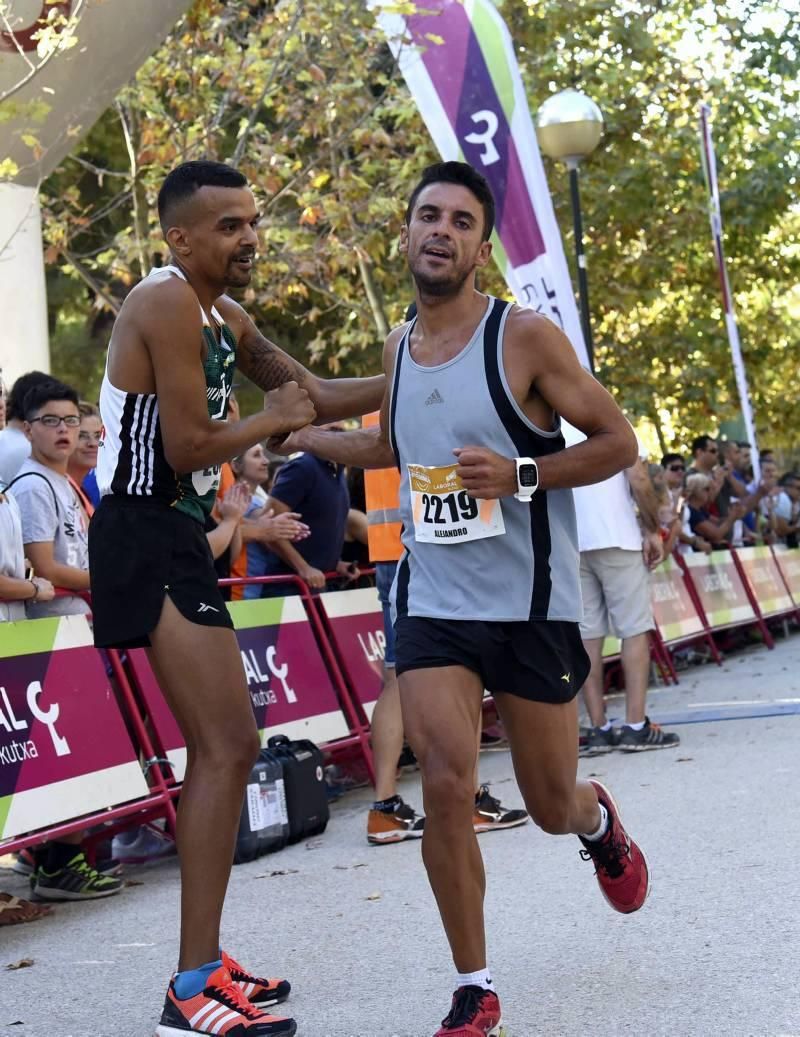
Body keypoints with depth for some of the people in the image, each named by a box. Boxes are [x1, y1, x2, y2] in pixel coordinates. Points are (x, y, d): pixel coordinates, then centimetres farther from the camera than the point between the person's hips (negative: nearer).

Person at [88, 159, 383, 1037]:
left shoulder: (225, 319, 16)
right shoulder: (167, 305, -15)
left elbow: (312, 394, 24)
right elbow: (188, 447, -21)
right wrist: (273, 419, -5)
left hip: (177, 536, 11)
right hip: (147, 536, -11)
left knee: (223, 749, 17)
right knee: (225, 749, -16)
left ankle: (204, 961, 26)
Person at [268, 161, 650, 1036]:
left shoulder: (524, 335, -9)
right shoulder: (397, 349, 7)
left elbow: (618, 442, -7)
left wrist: (520, 474, -21)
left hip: (531, 604, -3)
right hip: (431, 600, 3)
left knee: (552, 807, 7)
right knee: (445, 788, -12)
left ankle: (600, 820, 47)